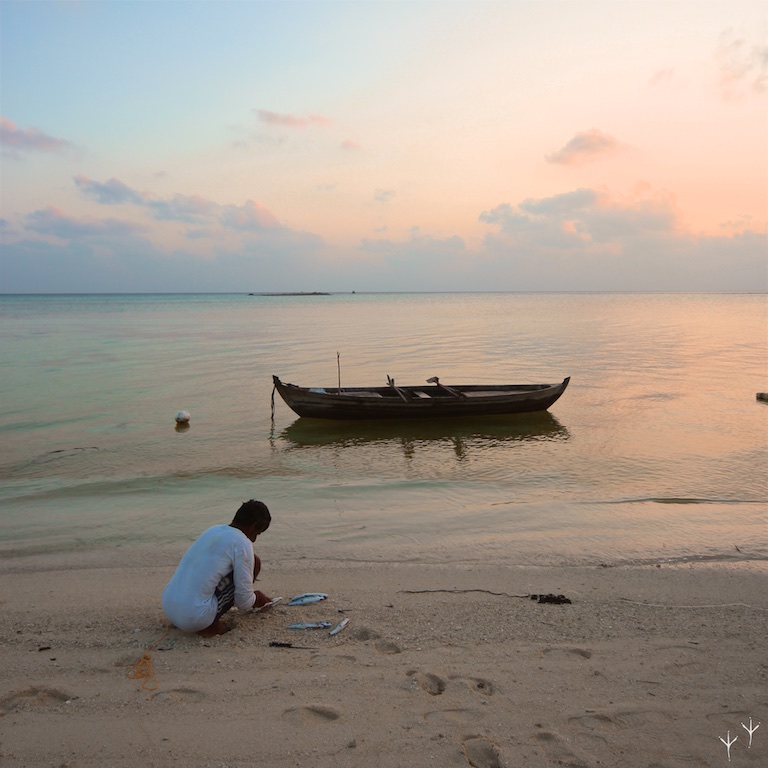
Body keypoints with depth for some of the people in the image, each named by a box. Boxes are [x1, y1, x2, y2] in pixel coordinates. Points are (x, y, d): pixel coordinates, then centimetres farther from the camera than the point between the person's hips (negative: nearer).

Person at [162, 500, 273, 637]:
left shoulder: (213, 530, 14)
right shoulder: (242, 544, -9)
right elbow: (244, 602, -7)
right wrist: (256, 599, 18)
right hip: (196, 618, -8)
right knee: (254, 563, 3)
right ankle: (212, 625, 1)